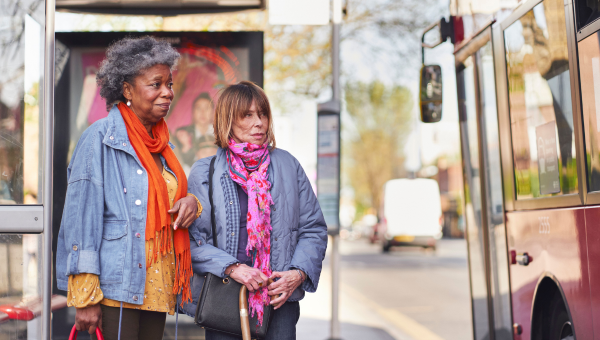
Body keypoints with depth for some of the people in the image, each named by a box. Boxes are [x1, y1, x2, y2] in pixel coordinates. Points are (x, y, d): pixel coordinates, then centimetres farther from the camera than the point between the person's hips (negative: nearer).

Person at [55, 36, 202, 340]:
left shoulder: (161, 144, 15)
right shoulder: (101, 138, -6)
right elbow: (81, 217, -11)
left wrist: (190, 202, 0)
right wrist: (85, 298, -16)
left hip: (157, 289, 7)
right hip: (116, 289, -7)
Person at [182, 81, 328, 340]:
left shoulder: (288, 166, 9)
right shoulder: (204, 172, 3)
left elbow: (314, 229, 10)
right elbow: (191, 238, -3)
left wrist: (299, 273, -5)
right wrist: (232, 268, -15)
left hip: (281, 298, 2)